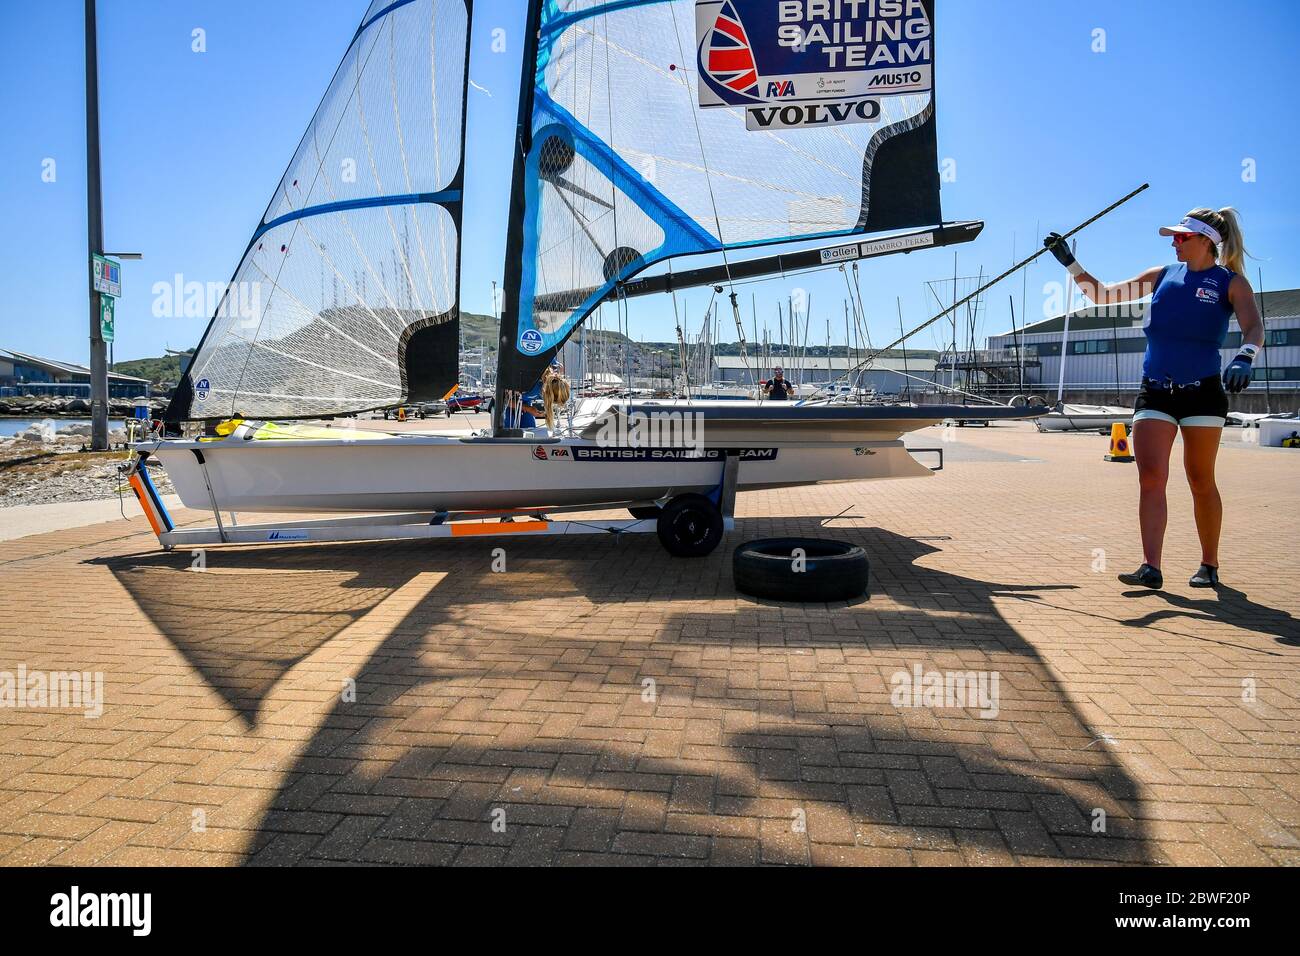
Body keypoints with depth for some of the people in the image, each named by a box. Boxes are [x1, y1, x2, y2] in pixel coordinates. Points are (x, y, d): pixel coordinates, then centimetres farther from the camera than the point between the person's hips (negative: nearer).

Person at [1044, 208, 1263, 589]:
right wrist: (1069, 262, 3)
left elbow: (1254, 328, -16)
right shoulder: (1162, 275, 10)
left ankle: (1209, 565, 20)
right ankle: (1151, 568, -13)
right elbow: (1102, 293, 13)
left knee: (1200, 481, 5)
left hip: (1203, 393, -3)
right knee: (1150, 477, -10)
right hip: (1154, 393, 3)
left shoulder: (1231, 282, 0)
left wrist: (1244, 358, -36)